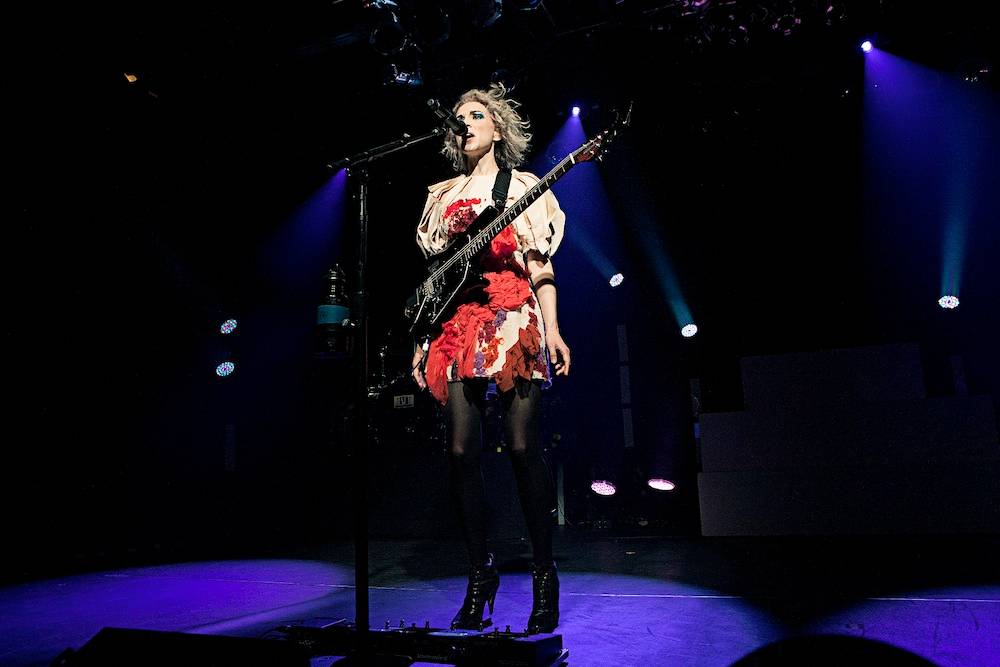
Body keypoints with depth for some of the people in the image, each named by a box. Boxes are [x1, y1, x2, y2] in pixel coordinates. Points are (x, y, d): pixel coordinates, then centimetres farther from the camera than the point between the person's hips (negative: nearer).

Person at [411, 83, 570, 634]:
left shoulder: (524, 187, 13)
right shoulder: (442, 194, 21)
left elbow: (541, 265, 4)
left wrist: (553, 330, -8)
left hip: (512, 319, -3)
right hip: (456, 324, 3)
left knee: (522, 447, -9)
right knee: (462, 450, -3)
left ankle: (544, 574, 4)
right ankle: (481, 572, 11)